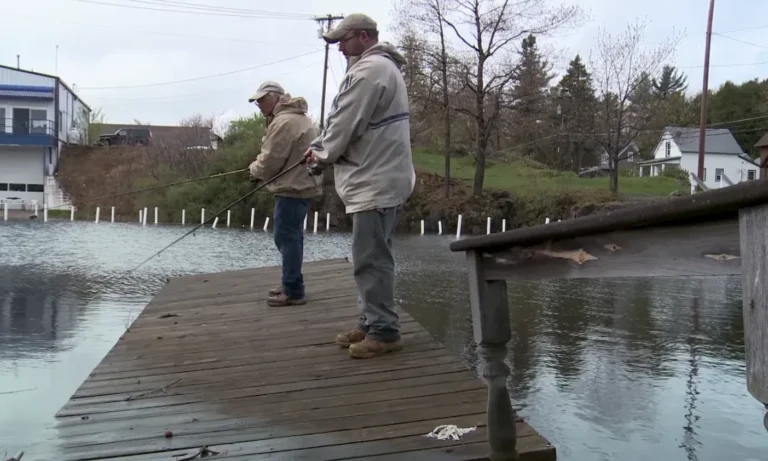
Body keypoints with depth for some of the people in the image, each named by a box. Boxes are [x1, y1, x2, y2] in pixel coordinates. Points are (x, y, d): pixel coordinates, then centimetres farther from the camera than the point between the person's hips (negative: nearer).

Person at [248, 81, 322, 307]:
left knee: (287, 238, -6)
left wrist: (254, 169, 3)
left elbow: (270, 162, -17)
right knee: (289, 237, 17)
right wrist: (259, 166, 11)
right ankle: (291, 284, 26)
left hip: (292, 188, -11)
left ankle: (294, 291, -2)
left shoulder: (284, 122, -18)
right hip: (301, 184, 11)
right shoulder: (296, 117, 18)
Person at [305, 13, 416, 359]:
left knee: (371, 259, -7)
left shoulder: (369, 69, -14)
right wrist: (320, 147, 13)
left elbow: (346, 123, -14)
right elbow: (344, 119, 23)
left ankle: (383, 331, -1)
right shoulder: (383, 67, 21)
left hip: (375, 182, -11)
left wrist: (324, 153, 3)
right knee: (372, 257, 15)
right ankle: (370, 323, 23)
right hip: (380, 178, 11)